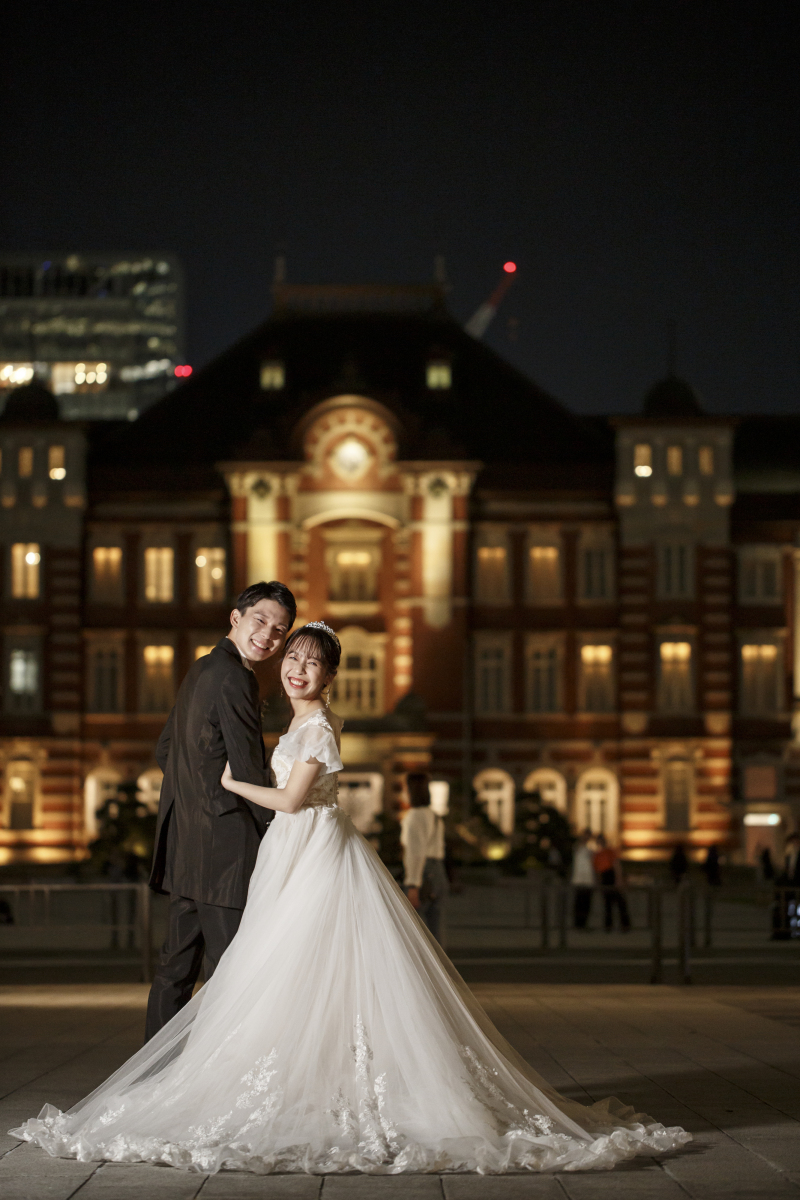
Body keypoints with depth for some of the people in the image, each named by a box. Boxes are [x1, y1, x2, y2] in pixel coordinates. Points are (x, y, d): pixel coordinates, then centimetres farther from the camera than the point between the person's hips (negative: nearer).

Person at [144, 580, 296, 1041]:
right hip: (225, 843, -10)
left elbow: (166, 751, 25)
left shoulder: (200, 671, 16)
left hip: (184, 842, 10)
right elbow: (248, 771, -15)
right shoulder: (234, 678, -15)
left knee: (178, 964, 14)